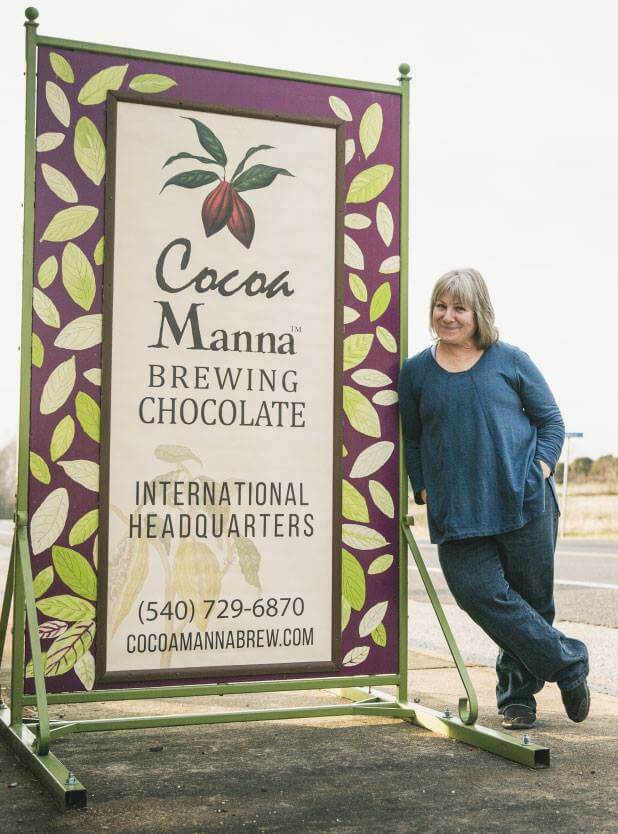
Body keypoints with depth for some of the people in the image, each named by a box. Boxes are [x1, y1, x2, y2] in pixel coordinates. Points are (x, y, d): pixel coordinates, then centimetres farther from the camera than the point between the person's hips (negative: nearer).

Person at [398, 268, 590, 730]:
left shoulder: (511, 360, 5)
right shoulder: (416, 371, 10)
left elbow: (551, 419, 11)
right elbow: (410, 438, 18)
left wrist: (542, 465, -5)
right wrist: (424, 489, 6)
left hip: (525, 501, -1)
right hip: (455, 512, 1)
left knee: (532, 599, 4)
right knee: (478, 592, -15)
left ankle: (518, 691, 27)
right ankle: (569, 662, 2)